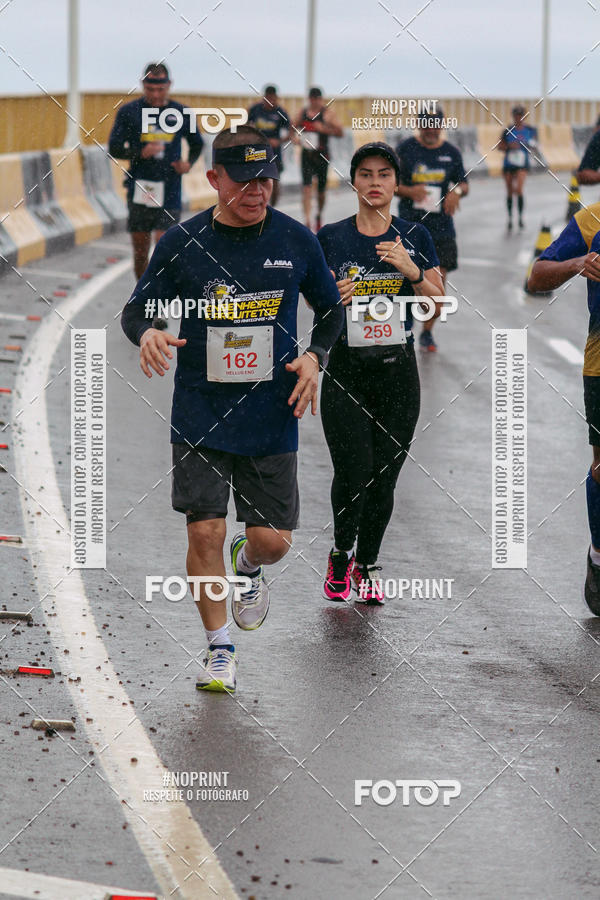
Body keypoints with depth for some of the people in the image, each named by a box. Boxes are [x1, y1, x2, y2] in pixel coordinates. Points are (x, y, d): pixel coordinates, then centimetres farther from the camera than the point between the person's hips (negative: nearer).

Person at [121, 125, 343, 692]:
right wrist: (147, 333, -18)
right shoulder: (181, 243, -4)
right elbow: (137, 307, 5)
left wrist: (314, 357, -2)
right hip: (200, 418, -1)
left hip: (272, 419, 1)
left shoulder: (295, 241, 0)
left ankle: (248, 566, 39)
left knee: (273, 539, 0)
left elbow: (330, 308, 15)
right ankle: (219, 647, 13)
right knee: (204, 532, -6)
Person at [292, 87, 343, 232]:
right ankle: (307, 220, -20)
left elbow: (340, 132, -7)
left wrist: (324, 128, -21)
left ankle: (319, 216, 35)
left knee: (321, 189, 10)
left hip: (322, 154, -1)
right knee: (307, 186, -13)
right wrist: (295, 137, -3)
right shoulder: (303, 113, 7)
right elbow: (294, 129, 19)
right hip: (306, 154, 1)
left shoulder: (327, 113, -3)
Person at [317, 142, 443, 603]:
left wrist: (412, 271, -14)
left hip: (398, 371, 1)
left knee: (384, 478, 2)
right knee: (353, 473, -13)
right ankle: (341, 552, 12)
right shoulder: (330, 237, 3)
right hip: (346, 371, -1)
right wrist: (333, 299, -12)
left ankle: (366, 565, 20)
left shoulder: (415, 236, 5)